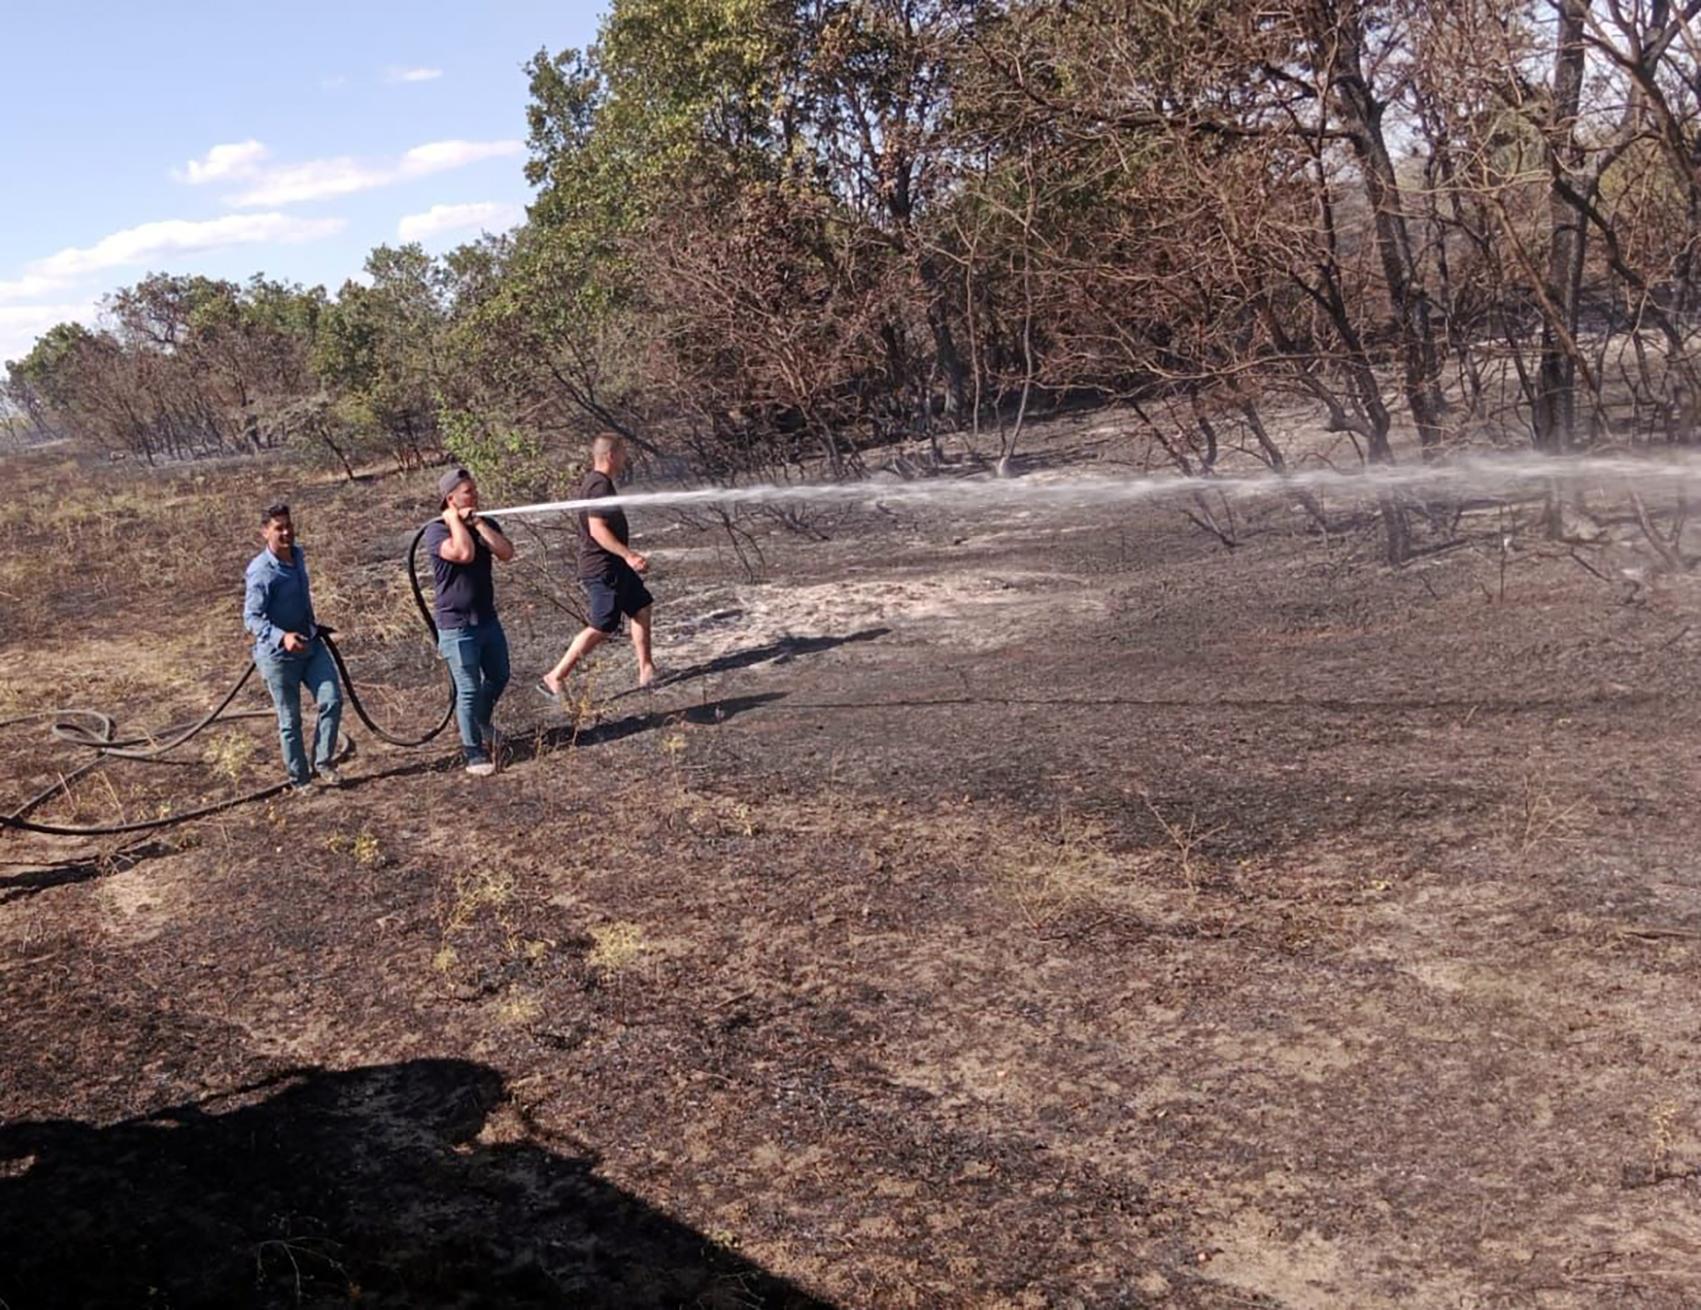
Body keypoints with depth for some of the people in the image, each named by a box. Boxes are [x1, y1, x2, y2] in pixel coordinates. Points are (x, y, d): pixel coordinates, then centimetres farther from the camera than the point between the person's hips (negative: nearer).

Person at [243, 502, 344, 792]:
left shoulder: (298, 556, 3)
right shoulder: (260, 571, -20)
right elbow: (252, 617, -23)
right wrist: (282, 637, -38)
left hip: (311, 644, 6)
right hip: (278, 654, -6)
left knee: (332, 700, -6)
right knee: (290, 720, 4)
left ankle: (323, 763, 8)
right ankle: (300, 779, 17)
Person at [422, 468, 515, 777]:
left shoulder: (486, 524, 6)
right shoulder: (436, 532, -12)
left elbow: (507, 553, -12)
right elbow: (464, 553, -32)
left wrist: (478, 523, -15)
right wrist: (454, 520, -18)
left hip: (488, 619, 6)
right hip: (457, 626, -6)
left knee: (498, 677, 20)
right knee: (469, 690, -2)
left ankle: (481, 722, 46)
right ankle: (474, 754, 9)